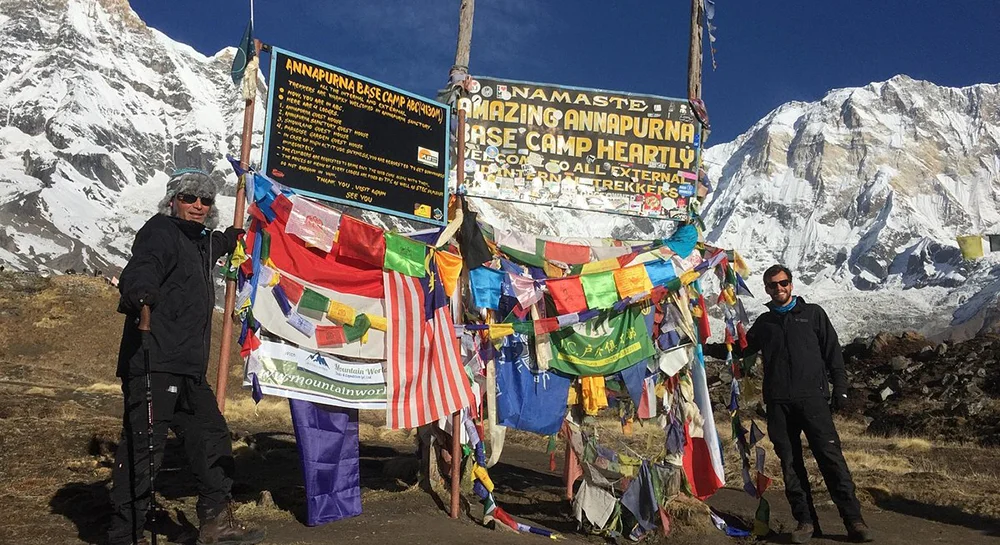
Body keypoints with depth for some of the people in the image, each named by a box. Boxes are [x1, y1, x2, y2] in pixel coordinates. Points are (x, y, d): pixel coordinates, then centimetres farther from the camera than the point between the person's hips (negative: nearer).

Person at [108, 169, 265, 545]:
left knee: (210, 437, 14)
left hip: (188, 367, 10)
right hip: (154, 363, -10)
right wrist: (138, 295, -47)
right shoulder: (160, 232, -6)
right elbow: (141, 270, -29)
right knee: (143, 446, -8)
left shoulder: (199, 240, 21)